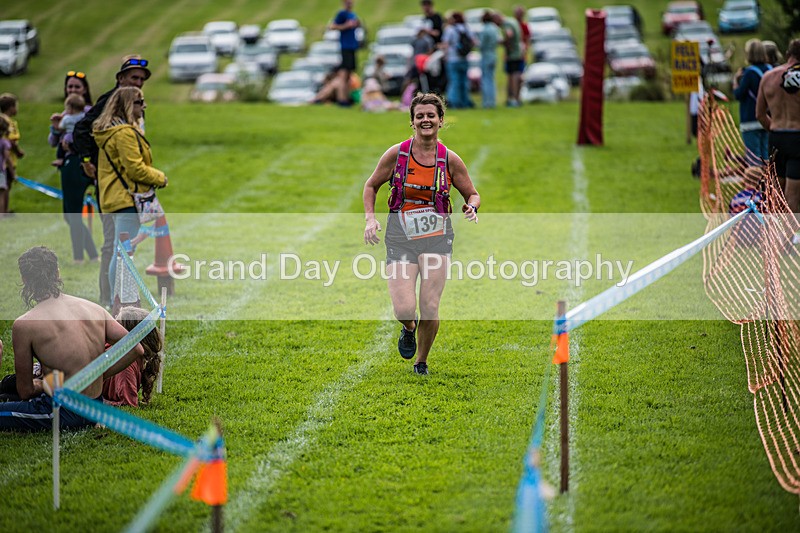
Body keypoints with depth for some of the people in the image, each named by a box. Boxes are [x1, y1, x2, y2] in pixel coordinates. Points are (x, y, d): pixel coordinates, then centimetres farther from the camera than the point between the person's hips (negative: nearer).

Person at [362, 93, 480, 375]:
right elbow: (371, 185, 11)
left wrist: (471, 207, -12)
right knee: (404, 309, -13)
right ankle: (409, 328, 26)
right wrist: (370, 218, -4)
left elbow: (472, 194, 11)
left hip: (436, 235, 0)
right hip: (400, 236, 0)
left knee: (430, 308, -6)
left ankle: (422, 361, 21)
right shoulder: (396, 154, -2)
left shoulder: (450, 159, -1)